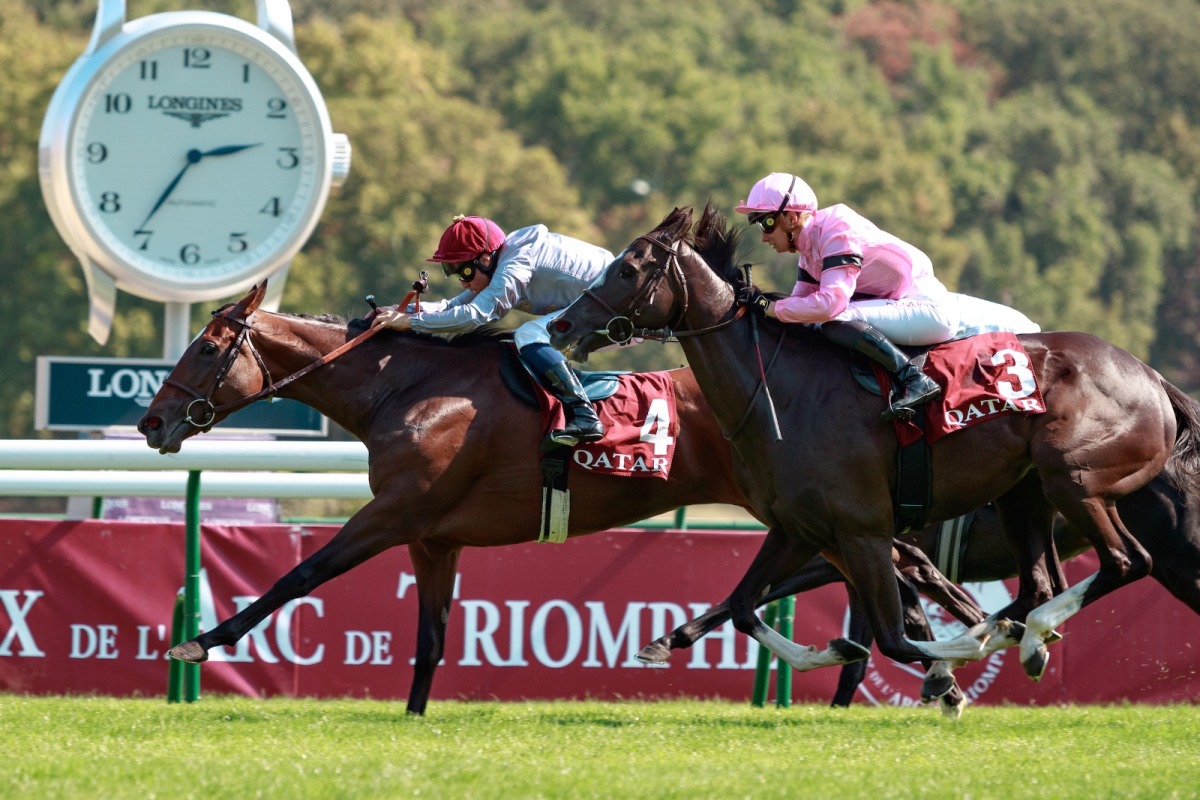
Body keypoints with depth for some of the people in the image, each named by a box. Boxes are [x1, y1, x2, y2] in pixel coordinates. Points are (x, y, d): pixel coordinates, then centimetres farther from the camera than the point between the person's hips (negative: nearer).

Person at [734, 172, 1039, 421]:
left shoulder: (836, 233, -21)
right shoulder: (809, 243, 9)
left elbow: (831, 301, -32)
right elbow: (802, 299, 12)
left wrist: (770, 307, -27)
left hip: (928, 306, -10)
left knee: (834, 322, -25)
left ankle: (913, 379, -24)